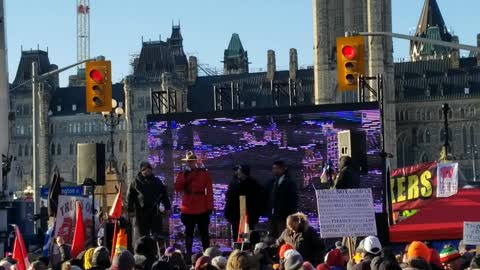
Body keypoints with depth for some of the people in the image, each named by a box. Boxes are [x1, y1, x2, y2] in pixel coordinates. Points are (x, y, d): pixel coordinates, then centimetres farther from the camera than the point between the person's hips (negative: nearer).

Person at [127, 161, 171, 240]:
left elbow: (164, 195, 16)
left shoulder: (157, 182, 13)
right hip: (141, 214, -2)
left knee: (158, 235, 0)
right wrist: (131, 210, -4)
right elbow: (130, 197, 3)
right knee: (142, 236, 4)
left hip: (155, 212, 2)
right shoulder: (135, 183, 5)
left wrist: (167, 208, 10)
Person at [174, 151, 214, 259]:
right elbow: (177, 188, -5)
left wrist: (209, 206, -7)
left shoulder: (204, 173, 0)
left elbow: (209, 191, -2)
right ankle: (188, 254, 14)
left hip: (202, 209, -2)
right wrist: (184, 176, -15)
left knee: (204, 233, 4)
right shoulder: (183, 174, 6)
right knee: (189, 233, 8)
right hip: (188, 209, 2)